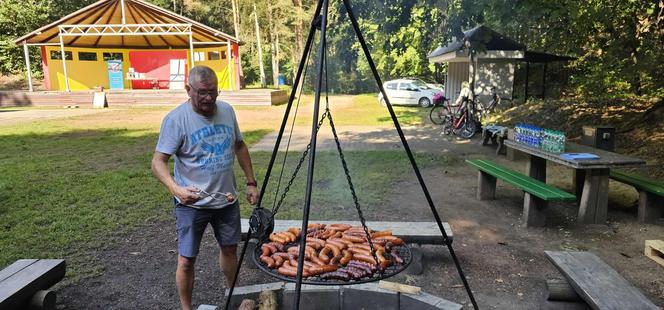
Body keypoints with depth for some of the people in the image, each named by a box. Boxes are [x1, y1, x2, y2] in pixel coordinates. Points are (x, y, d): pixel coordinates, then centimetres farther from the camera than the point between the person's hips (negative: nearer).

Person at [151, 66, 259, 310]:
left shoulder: (227, 111, 1)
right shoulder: (176, 119, -15)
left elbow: (239, 146, 13)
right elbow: (158, 161, -18)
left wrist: (251, 182, 9)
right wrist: (176, 189, -35)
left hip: (226, 199, 5)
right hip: (192, 203, -5)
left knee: (229, 248, 19)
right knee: (186, 260, 2)